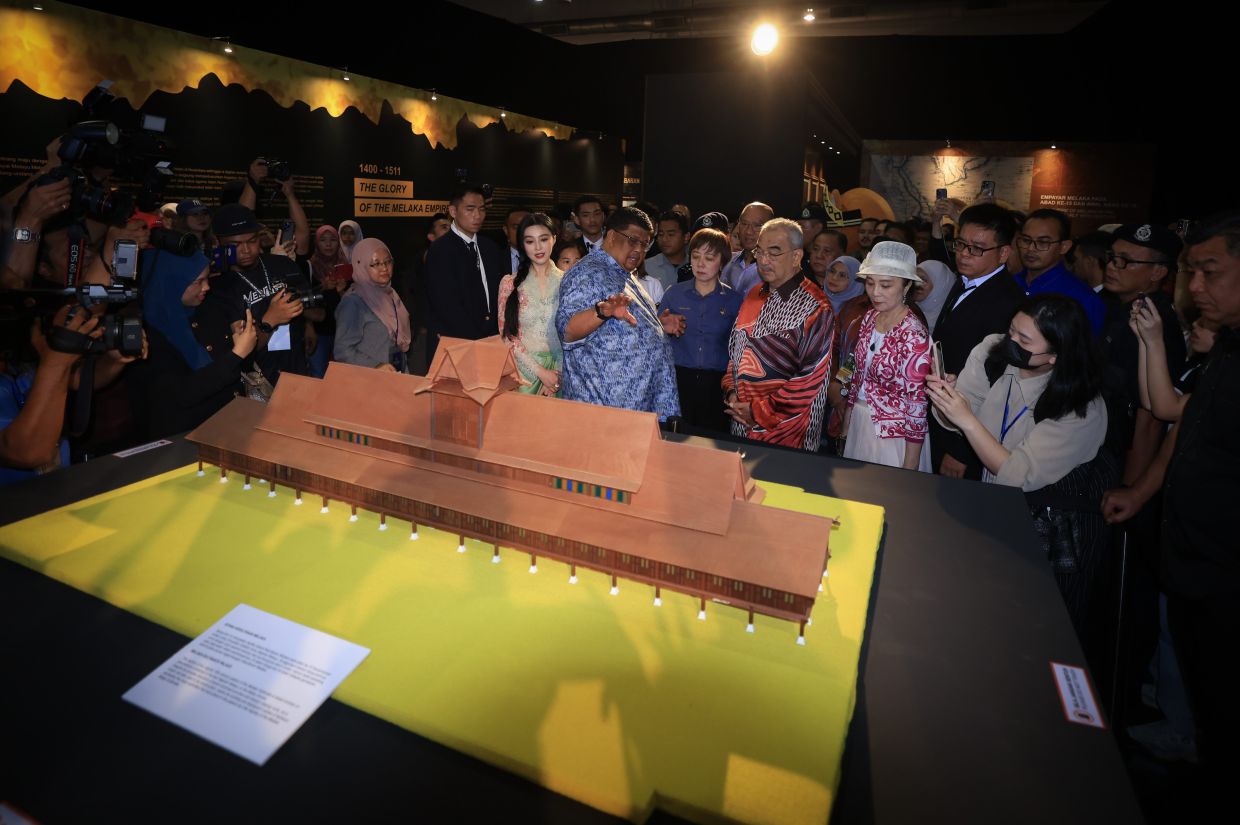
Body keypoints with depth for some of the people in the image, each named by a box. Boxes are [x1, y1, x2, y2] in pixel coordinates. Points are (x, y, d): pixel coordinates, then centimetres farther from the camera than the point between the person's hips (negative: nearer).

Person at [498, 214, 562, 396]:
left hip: (561, 369, 1)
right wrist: (540, 372, -11)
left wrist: (558, 373, -10)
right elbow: (508, 335, -2)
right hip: (524, 372, -1)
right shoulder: (510, 283, 1)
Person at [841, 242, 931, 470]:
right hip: (859, 424, 6)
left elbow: (917, 406, -18)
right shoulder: (869, 318, -1)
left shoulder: (914, 336, -21)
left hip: (893, 434, -6)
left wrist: (909, 469, -16)